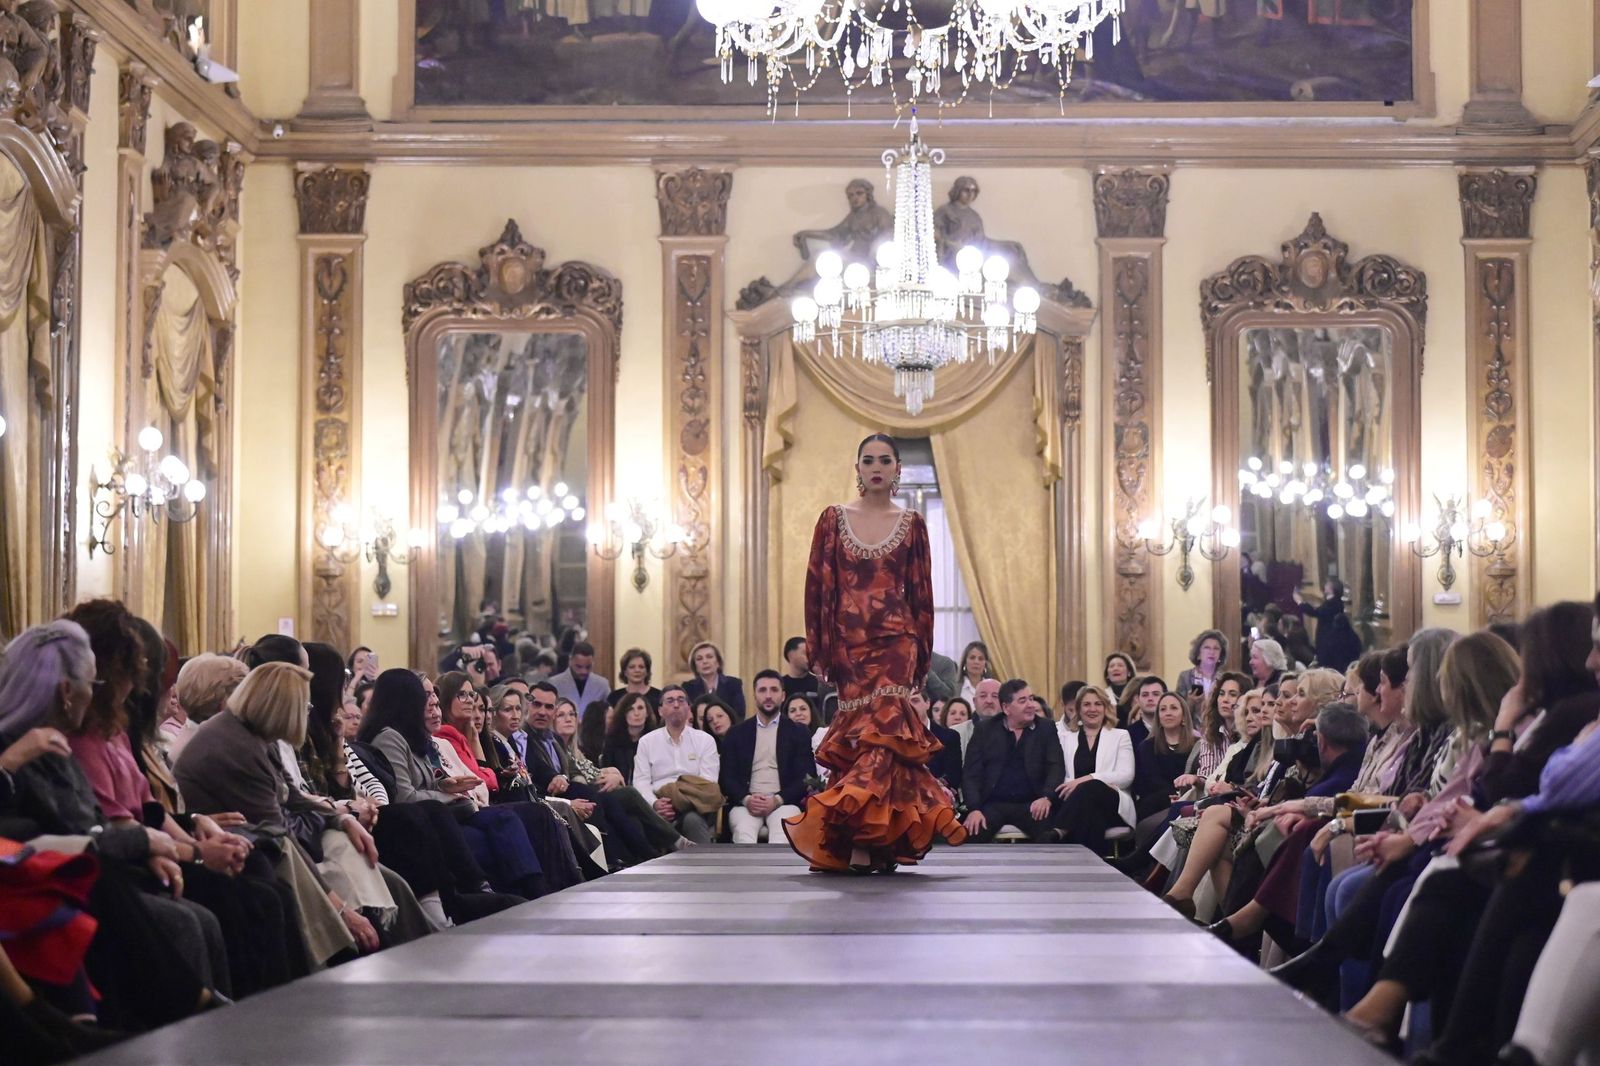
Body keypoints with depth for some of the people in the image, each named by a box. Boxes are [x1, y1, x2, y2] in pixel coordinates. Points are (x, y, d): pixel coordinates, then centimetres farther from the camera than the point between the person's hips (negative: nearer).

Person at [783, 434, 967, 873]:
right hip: (849, 643, 1)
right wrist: (820, 649, -1)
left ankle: (867, 840, -15)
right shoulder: (834, 519, 7)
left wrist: (922, 652, 4)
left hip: (895, 642, -1)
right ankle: (883, 840, 8)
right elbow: (818, 586, 5)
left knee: (880, 730, -14)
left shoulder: (911, 524, 7)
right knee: (861, 732, 1)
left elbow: (921, 591, 8)